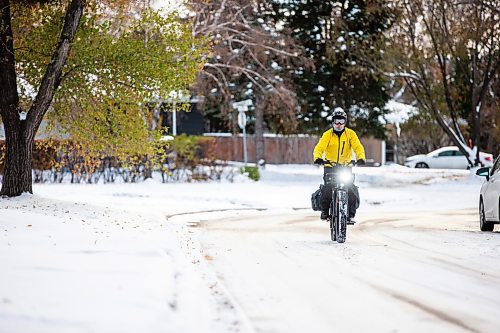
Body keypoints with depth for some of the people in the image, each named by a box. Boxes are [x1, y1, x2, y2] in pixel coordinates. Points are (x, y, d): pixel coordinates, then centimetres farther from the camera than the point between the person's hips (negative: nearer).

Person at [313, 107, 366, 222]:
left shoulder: (350, 134, 3)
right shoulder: (327, 135, 0)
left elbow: (358, 147, -6)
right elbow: (319, 148, -10)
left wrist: (361, 158, -25)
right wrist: (317, 157, -31)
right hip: (330, 166, -1)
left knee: (351, 190, -12)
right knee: (327, 189, -17)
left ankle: (351, 214, 1)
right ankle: (324, 210, 6)